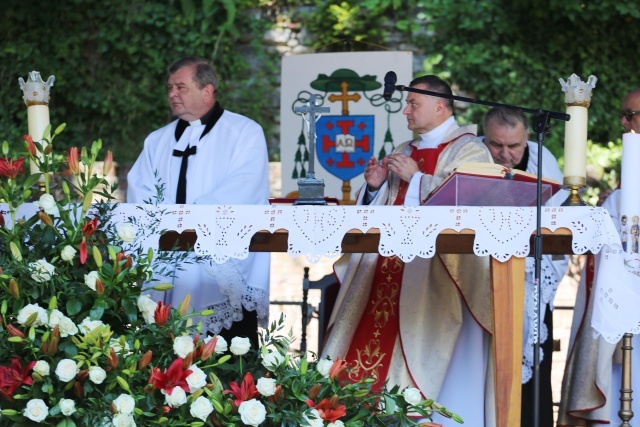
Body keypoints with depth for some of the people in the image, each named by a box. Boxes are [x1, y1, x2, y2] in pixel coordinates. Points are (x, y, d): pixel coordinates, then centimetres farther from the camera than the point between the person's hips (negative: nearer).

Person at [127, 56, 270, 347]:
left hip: (225, 275, -4)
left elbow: (240, 189, -11)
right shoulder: (158, 141, 21)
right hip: (168, 277, 5)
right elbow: (139, 192, 10)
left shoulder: (245, 132, 3)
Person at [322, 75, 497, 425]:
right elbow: (380, 211, 24)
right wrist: (375, 186, 4)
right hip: (389, 268, 7)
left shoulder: (468, 150, 1)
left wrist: (416, 178, -12)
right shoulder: (403, 153, 22)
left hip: (435, 274, -7)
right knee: (372, 347, -2)